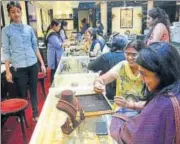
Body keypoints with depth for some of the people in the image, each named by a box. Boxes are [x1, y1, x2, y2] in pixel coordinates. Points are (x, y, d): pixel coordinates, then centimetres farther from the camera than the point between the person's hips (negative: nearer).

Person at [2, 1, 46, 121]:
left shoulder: (29, 28, 7)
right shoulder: (6, 30, -1)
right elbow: (6, 51, -1)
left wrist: (42, 63, 9)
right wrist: (7, 71, -4)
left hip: (33, 65, 3)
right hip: (19, 67, -2)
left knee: (34, 91, 13)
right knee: (22, 93, 9)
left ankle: (35, 114, 28)